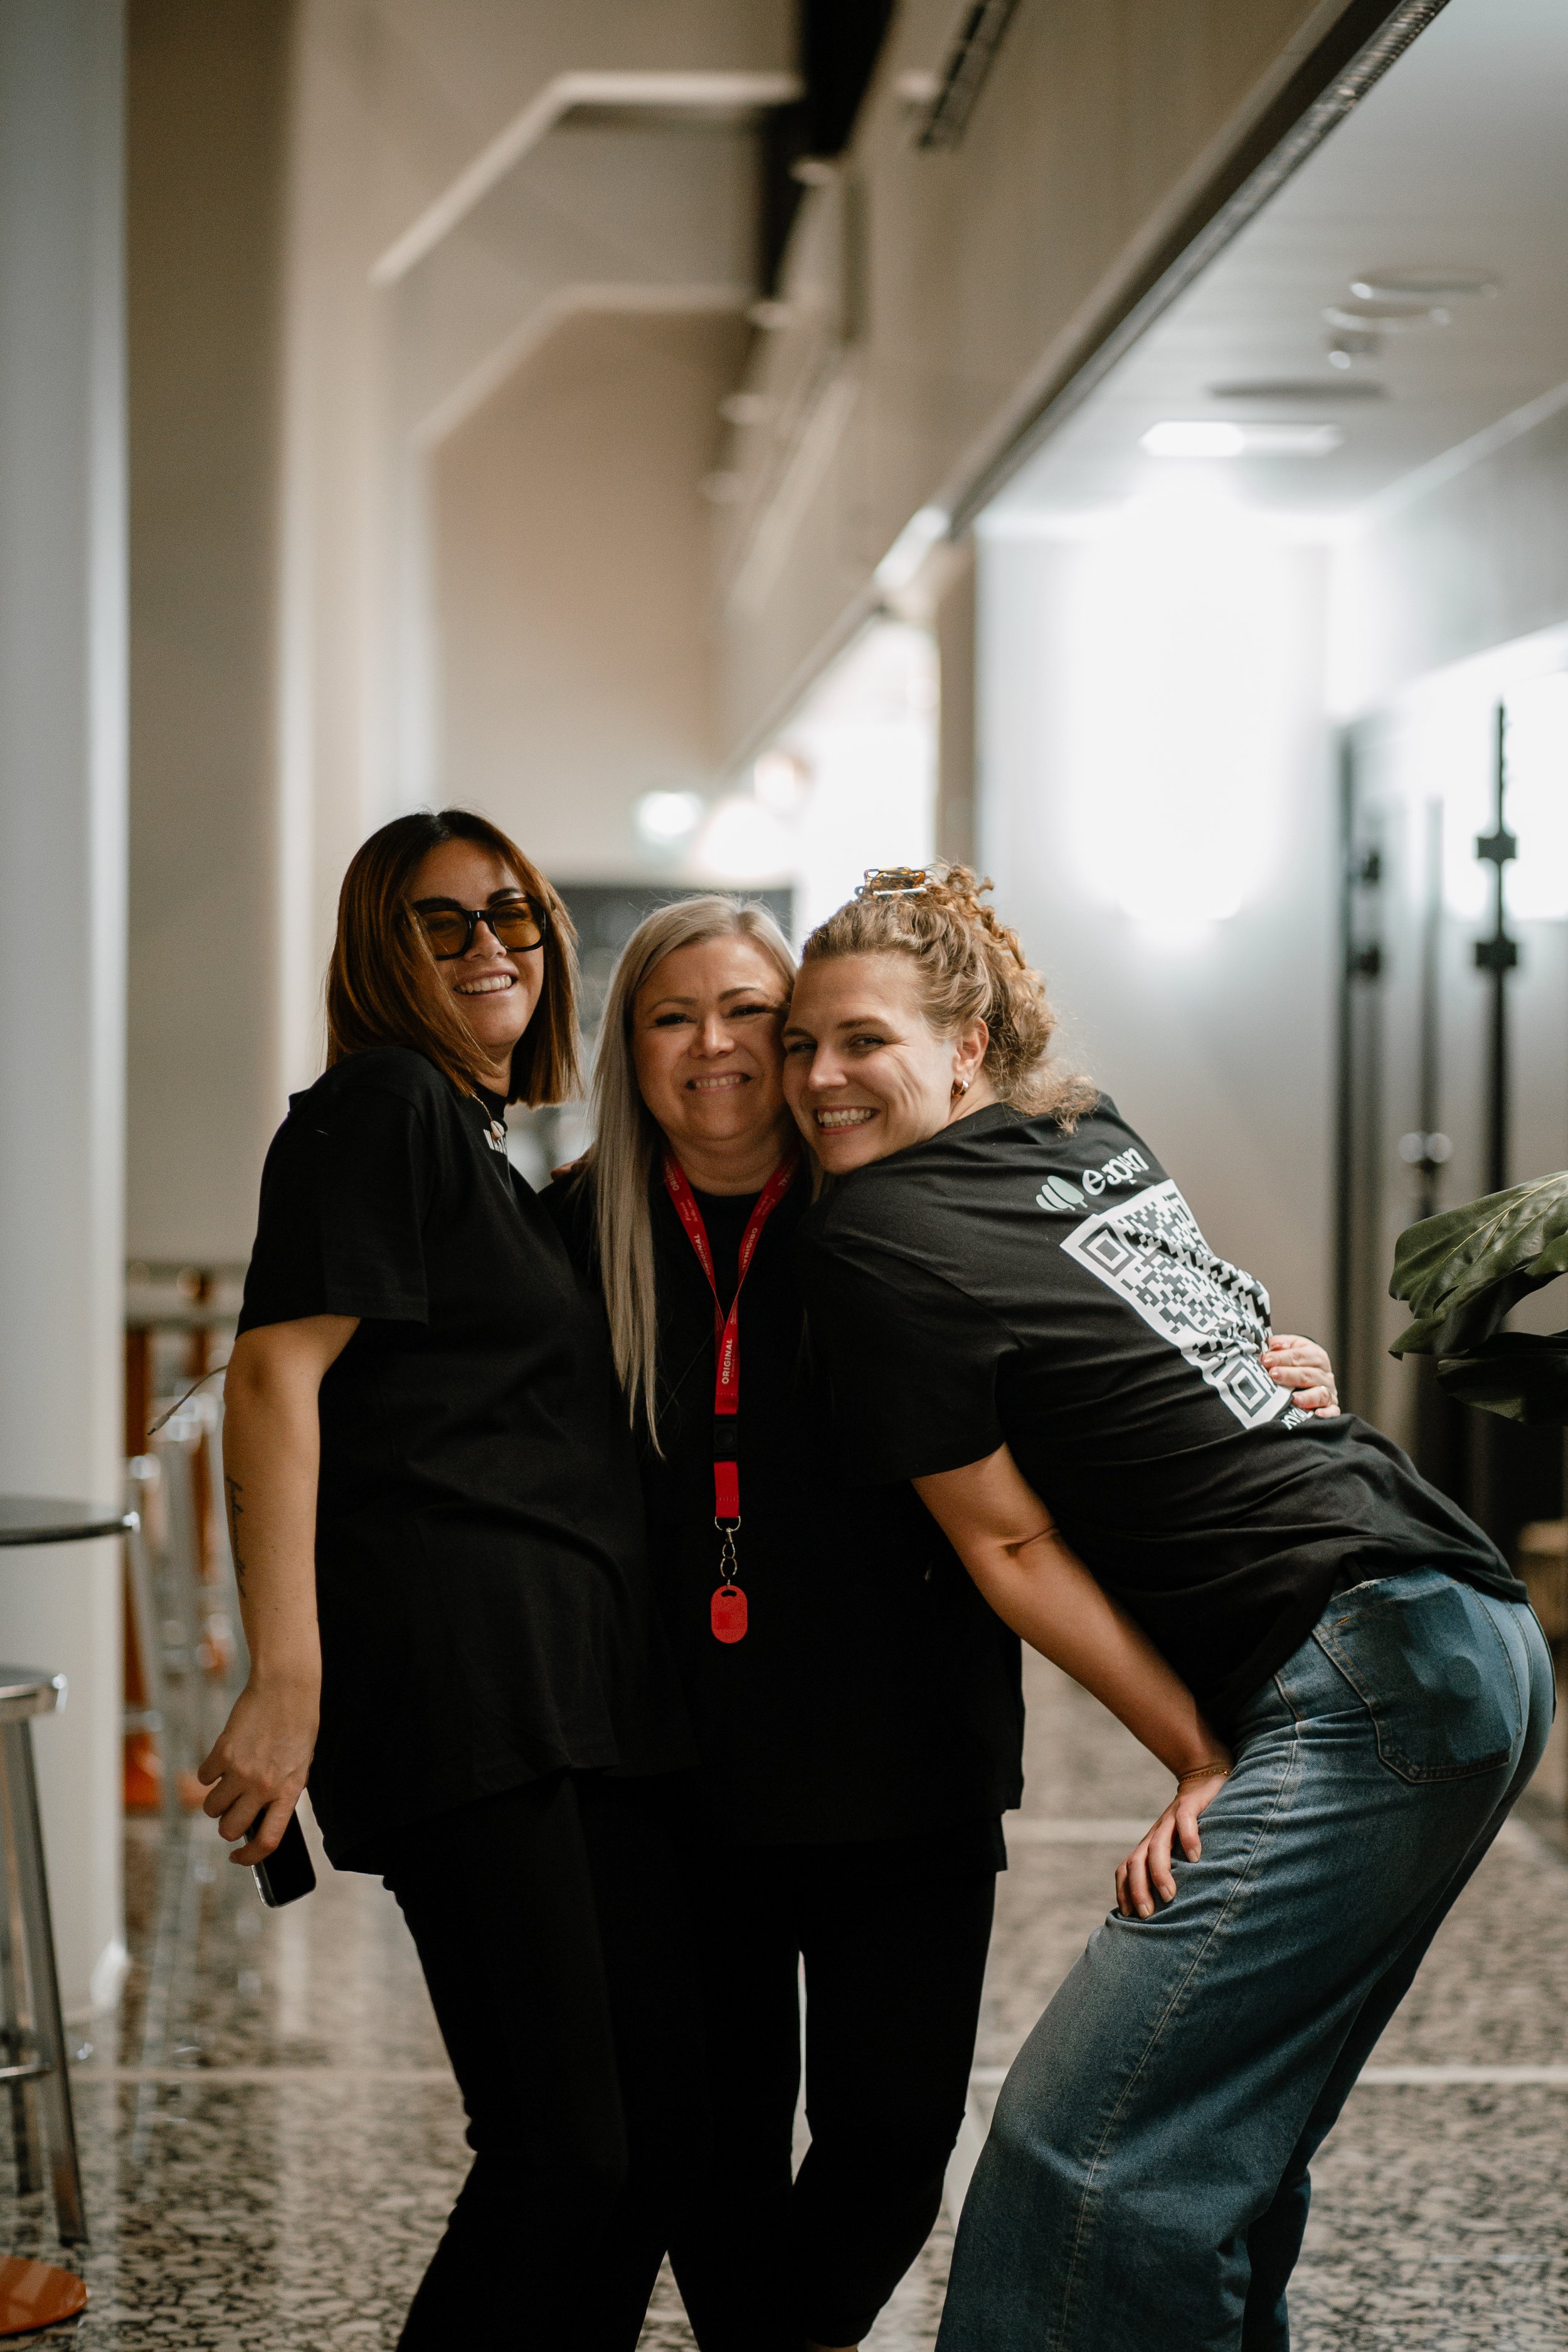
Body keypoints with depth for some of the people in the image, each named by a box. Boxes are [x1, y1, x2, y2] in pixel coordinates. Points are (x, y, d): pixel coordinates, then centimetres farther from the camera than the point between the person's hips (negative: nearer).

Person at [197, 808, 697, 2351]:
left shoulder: (487, 1152, 25)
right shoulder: (383, 1104, -3)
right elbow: (276, 1371, -15)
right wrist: (288, 1680, -24)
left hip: (571, 1685, 10)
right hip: (453, 1666, -10)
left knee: (659, 2110, 10)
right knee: (564, 2145, -12)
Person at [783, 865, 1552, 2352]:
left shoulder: (870, 1237, -5)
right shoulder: (1092, 1130, 18)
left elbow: (1009, 1544, -2)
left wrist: (1204, 1763, 1)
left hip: (1372, 1684, -10)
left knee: (1089, 2148, -14)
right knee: (1221, 2143, 15)